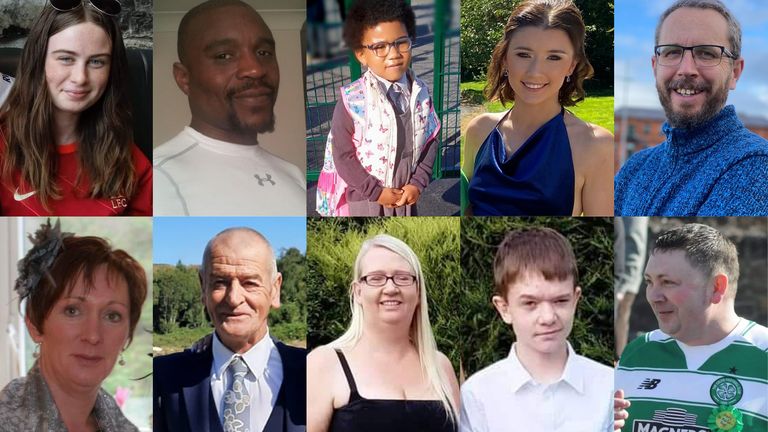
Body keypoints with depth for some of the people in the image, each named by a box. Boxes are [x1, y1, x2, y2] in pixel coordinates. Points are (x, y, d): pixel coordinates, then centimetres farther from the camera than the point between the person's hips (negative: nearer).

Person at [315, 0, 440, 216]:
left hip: (405, 192, 4)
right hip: (363, 195, -4)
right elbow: (342, 154, -19)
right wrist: (376, 191, -17)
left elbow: (430, 140, 0)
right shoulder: (352, 100, -23)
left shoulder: (420, 93, -9)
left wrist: (418, 182, -10)